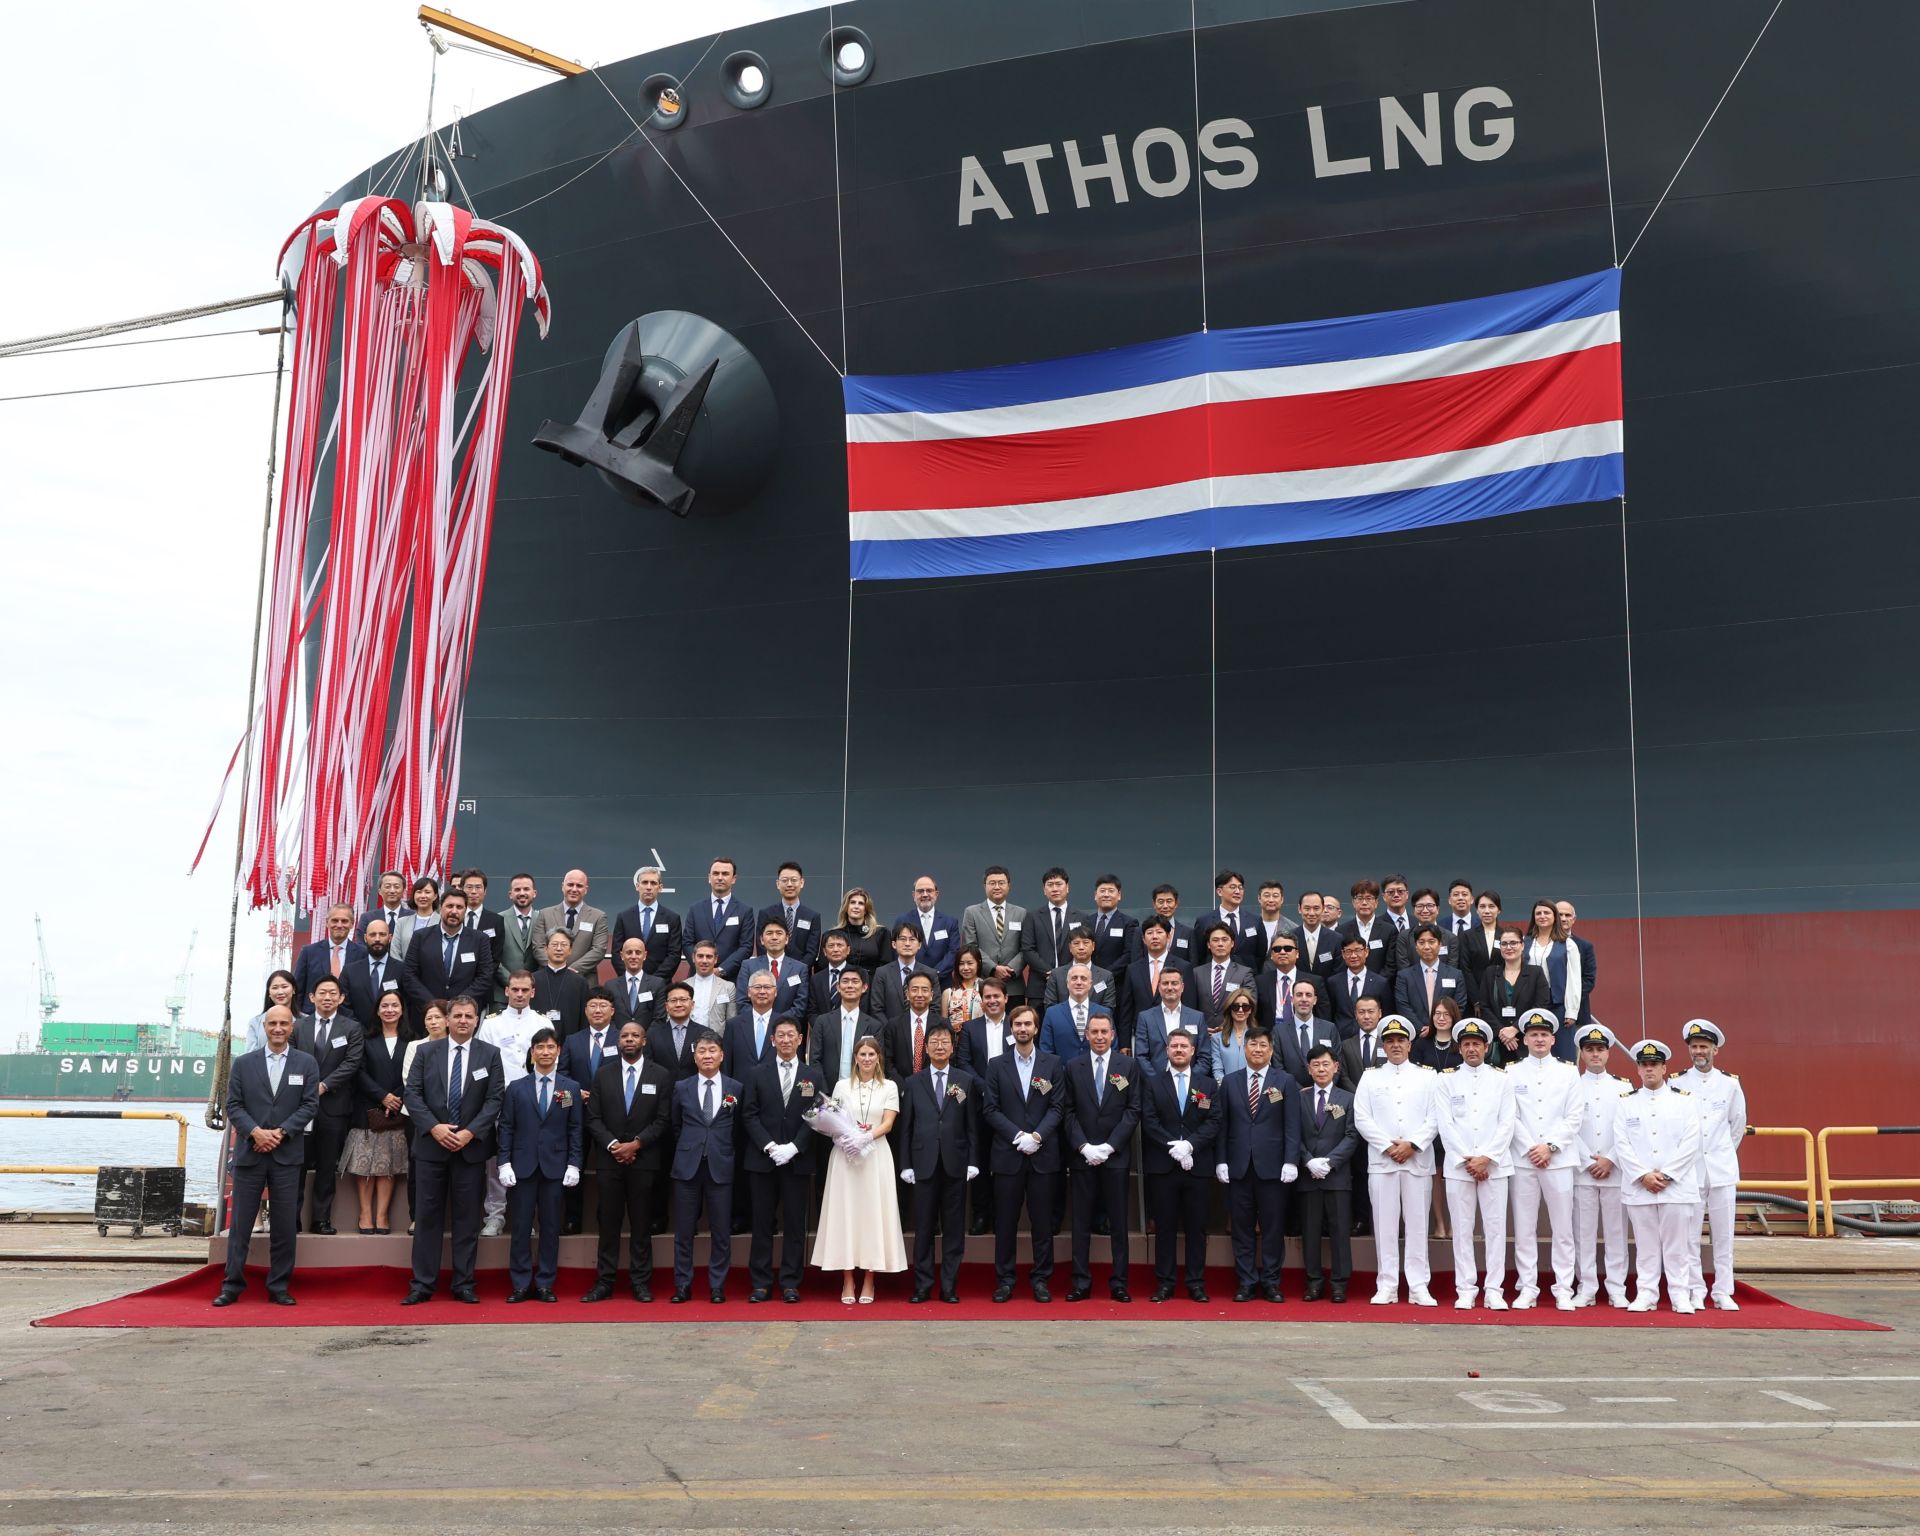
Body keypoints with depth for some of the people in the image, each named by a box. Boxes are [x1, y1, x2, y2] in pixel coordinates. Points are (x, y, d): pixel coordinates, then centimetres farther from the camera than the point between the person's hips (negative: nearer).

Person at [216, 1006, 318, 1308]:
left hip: (287, 1155, 0)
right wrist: (255, 1132, -13)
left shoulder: (306, 1064, 6)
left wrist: (280, 1132, -11)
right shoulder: (244, 1063, 8)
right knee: (240, 1223, 3)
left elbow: (310, 1104, -1)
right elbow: (233, 1105, 3)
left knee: (285, 1225, 2)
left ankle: (279, 1287, 10)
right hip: (249, 1153, 1)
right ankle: (231, 1286, 10)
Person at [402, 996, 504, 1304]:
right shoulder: (427, 1052, 5)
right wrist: (434, 1127, -14)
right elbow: (412, 1094, -1)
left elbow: (495, 1099, -2)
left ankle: (464, 1284, 11)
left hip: (471, 1146, 0)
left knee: (468, 1217, 4)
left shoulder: (490, 1055, 3)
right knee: (427, 1215, 3)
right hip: (431, 1144, 0)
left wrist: (470, 1132, -13)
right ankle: (422, 1285, 9)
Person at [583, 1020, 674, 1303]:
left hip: (644, 1160, -1)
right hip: (608, 1160, 1)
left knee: (642, 1224, 3)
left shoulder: (661, 1075, 3)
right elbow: (593, 1118, 4)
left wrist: (635, 1144, -11)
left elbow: (664, 1120, -2)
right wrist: (612, 1145, -10)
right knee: (608, 1223, 2)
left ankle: (641, 1282, 8)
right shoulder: (603, 1074, 8)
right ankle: (604, 1282, 6)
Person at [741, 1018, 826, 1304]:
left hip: (798, 1160, 0)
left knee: (795, 1224, 2)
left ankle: (790, 1283, 8)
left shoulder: (814, 1076, 6)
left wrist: (793, 1147, -11)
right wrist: (769, 1146, -11)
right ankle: (761, 1283, 9)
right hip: (762, 1159, 0)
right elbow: (749, 1114, 0)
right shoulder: (756, 1074, 5)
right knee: (762, 1223, 3)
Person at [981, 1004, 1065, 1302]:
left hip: (1043, 1154, 0)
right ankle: (1004, 1279, 11)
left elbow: (1058, 1107, 1)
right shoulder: (997, 1065, 6)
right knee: (1005, 1221, 3)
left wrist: (1037, 1136, -13)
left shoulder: (1052, 1064, 6)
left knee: (1042, 1220, 3)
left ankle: (1041, 1278, 12)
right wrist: (1018, 1136, -12)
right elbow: (990, 1108, 0)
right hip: (1007, 1154, 0)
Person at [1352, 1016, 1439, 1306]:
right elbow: (1362, 1118, 3)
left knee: (1417, 1224, 0)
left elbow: (1435, 1118, 2)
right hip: (1381, 1161, 0)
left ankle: (1418, 1287, 4)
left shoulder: (1427, 1076, 10)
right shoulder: (1371, 1077, 11)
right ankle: (1386, 1286, 5)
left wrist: (1412, 1145, -10)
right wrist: (1388, 1146, -7)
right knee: (1385, 1224, 1)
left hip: (1418, 1161, 0)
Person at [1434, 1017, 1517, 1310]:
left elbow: (1507, 1124, 1)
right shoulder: (1447, 1079, 7)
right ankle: (1465, 1290, 6)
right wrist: (1467, 1160, -8)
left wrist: (1486, 1158, -9)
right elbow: (1446, 1125, 1)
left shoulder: (1502, 1079, 8)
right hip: (1458, 1165, 0)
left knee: (1495, 1228, 0)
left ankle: (1493, 1290, 5)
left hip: (1494, 1165, 0)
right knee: (1462, 1229, 1)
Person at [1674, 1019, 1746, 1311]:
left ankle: (1723, 1293, 10)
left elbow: (1738, 1123, 18)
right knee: (1689, 1234, -1)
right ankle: (1695, 1292, 6)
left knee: (1723, 1233, 3)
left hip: (1722, 1168, 1)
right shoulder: (1677, 1083, 1)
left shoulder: (1730, 1084, 6)